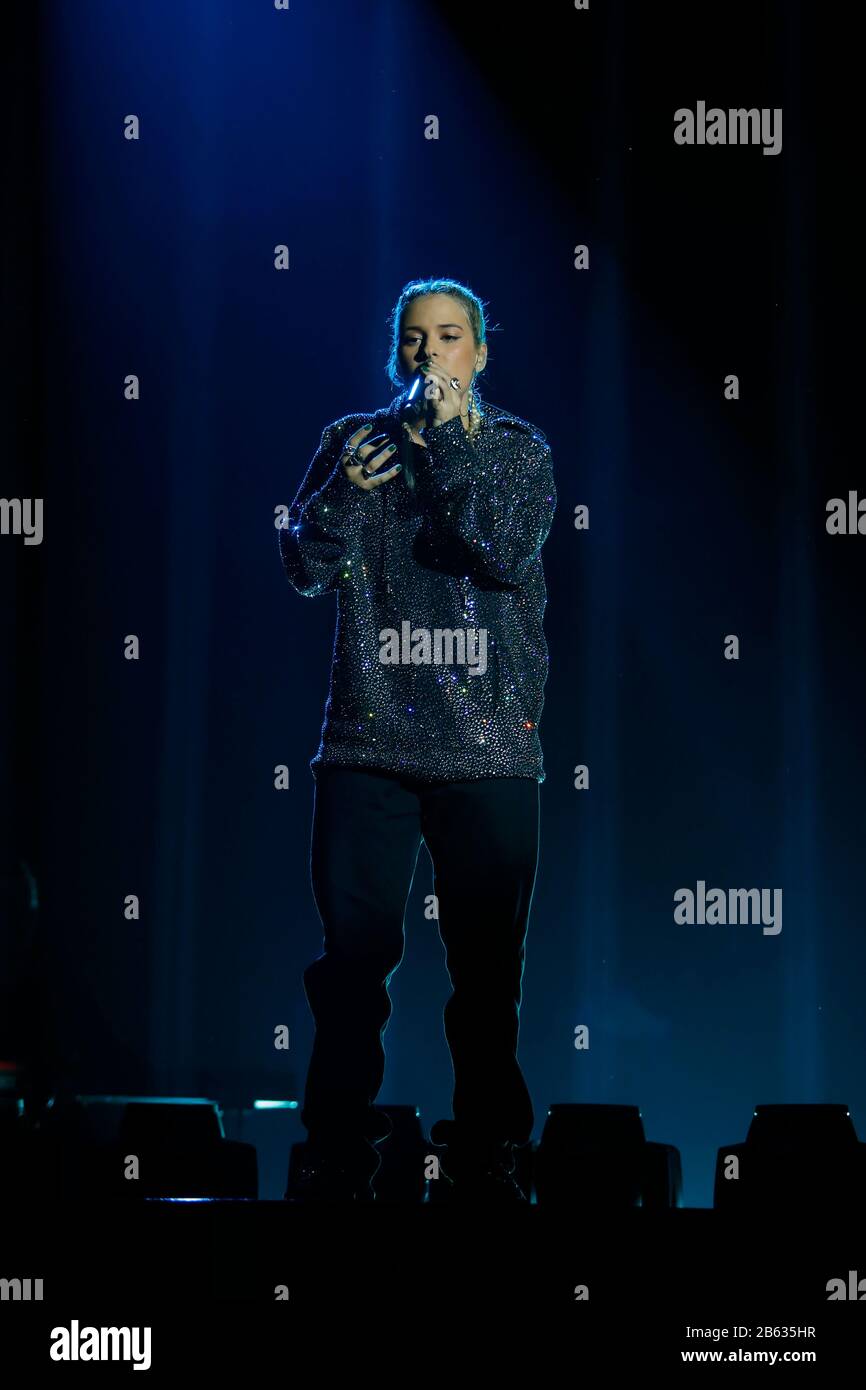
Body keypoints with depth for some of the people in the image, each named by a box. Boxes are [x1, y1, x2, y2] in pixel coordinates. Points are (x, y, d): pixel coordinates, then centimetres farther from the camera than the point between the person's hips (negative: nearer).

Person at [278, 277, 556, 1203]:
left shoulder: (517, 448, 8)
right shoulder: (351, 441, 11)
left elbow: (509, 553, -10)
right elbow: (305, 569, 3)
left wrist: (452, 439, -12)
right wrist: (343, 493, -15)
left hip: (488, 748, -1)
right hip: (368, 740, 1)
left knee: (487, 963, 2)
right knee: (352, 956, -1)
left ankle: (484, 1158, 12)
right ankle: (337, 1160, 7)